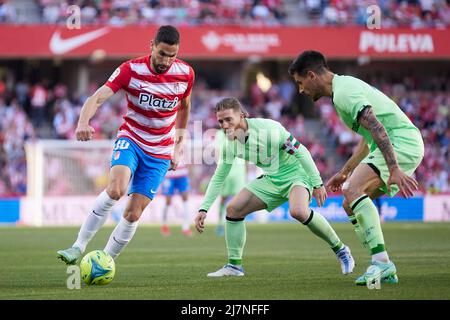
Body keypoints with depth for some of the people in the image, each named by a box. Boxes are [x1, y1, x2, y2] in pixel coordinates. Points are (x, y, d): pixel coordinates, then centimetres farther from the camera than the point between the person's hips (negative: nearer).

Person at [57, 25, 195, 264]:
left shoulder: (185, 74, -6)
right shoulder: (131, 70, -16)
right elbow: (97, 98, -25)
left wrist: (179, 144, 15)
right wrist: (83, 122, -46)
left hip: (160, 153, 2)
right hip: (131, 139, -2)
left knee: (133, 214, -5)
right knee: (116, 189, -31)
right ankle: (78, 247, -21)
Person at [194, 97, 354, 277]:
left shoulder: (268, 129, -26)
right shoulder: (230, 143, -5)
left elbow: (301, 152, -20)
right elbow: (219, 177, 6)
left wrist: (317, 184, -19)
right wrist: (204, 209, -1)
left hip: (296, 173, -7)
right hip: (271, 180, 7)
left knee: (298, 211, -35)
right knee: (233, 209, -5)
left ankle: (340, 250, -16)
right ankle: (234, 265, 6)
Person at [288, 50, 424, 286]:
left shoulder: (344, 93, -15)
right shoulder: (345, 87, 20)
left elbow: (377, 128, -27)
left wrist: (394, 170, -35)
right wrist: (344, 173, 31)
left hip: (402, 142, -11)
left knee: (353, 191, -26)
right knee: (350, 204, 9)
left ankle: (381, 261, -28)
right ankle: (384, 270, 7)